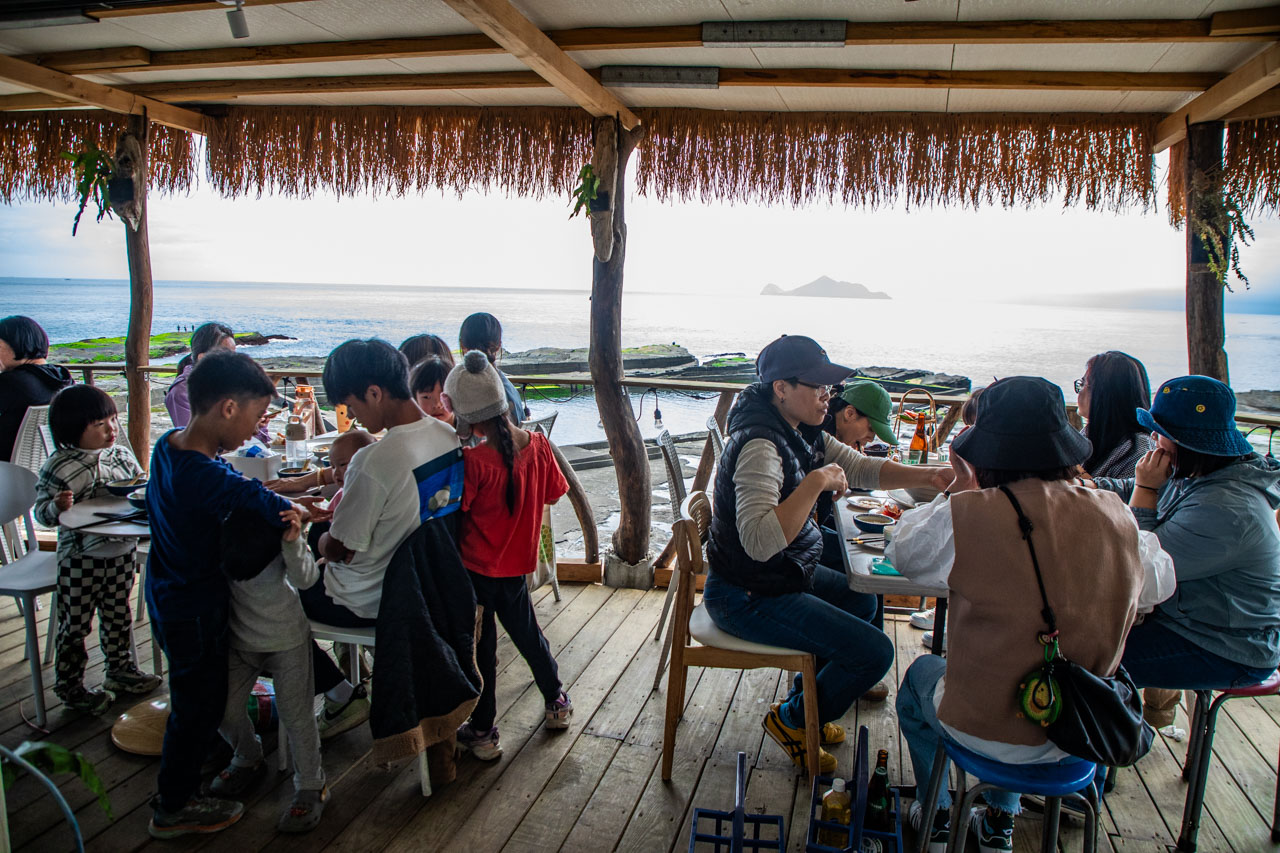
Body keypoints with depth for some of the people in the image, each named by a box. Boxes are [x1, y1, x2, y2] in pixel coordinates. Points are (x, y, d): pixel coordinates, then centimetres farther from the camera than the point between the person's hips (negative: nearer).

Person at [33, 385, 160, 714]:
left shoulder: (122, 455, 2)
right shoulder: (58, 466, -12)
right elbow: (41, 511, -10)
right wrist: (57, 506, -31)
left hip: (122, 550, 5)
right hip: (80, 557, -5)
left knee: (119, 616, 19)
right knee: (76, 624, 6)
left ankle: (121, 669, 36)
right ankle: (69, 685, 22)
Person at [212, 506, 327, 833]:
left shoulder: (285, 527, -24)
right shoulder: (222, 532, -19)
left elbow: (305, 579, -30)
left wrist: (293, 543, -45)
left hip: (287, 638, -3)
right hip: (239, 638, 3)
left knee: (296, 714, -1)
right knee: (224, 709, 6)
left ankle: (311, 788, 18)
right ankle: (248, 761, 37)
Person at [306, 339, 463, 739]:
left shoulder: (374, 462, -31)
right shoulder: (450, 438, -9)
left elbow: (339, 550, -19)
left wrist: (322, 541, 3)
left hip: (371, 601, -7)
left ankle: (341, 695, 15)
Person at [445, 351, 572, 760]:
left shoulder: (473, 461, -25)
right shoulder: (538, 445, -10)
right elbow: (554, 493, 4)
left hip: (476, 568, -5)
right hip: (517, 563, 5)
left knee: (481, 648, 10)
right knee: (527, 631, 25)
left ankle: (482, 731, 25)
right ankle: (556, 701, 41)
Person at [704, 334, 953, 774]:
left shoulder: (803, 433, 4)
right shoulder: (760, 444, -27)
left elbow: (864, 469, 12)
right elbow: (760, 540, -39)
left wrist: (929, 475, -3)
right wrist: (816, 482, -33)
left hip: (786, 573, 10)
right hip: (747, 597, -10)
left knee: (862, 601, 28)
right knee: (875, 651, -11)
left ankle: (808, 702, 38)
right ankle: (791, 721, 13)